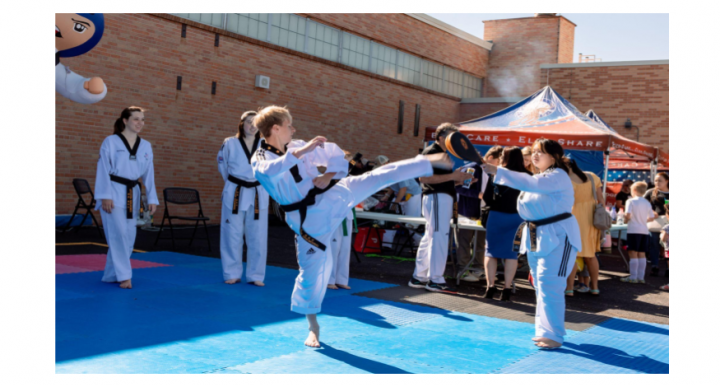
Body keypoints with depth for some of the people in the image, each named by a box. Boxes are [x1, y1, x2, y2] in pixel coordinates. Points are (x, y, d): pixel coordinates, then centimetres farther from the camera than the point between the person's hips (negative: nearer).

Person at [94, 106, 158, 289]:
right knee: (118, 234, -12)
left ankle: (111, 275, 19)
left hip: (132, 195, 5)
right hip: (113, 194, -5)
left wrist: (152, 199, 5)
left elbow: (149, 174, 11)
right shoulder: (111, 142, -3)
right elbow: (103, 170, -7)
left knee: (128, 237, 6)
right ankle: (124, 275, -6)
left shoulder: (146, 146, 10)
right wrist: (105, 196, -14)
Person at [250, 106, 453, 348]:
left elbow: (336, 155, 11)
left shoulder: (297, 146, 5)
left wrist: (329, 175, -8)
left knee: (384, 176, -8)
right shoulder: (260, 160, -8)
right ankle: (313, 327, 21)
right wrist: (303, 151, -41)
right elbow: (272, 170, -35)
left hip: (332, 196, 3)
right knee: (311, 272, 3)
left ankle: (431, 161, 3)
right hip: (309, 218, -3)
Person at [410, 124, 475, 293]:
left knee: (429, 238, 12)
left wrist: (460, 177, 9)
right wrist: (451, 176, -22)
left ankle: (419, 277, 19)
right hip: (436, 198, -10)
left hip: (443, 198, 10)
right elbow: (424, 177, -21)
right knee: (439, 238, -9)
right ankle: (435, 280, -4)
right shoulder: (431, 152, -10)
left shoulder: (443, 154, 20)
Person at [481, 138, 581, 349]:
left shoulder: (558, 176, -14)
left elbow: (531, 183, -32)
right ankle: (544, 330, 23)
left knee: (549, 285, -13)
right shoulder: (540, 177, 15)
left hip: (557, 237, -9)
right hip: (537, 237, 9)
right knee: (541, 285, 13)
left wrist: (497, 172, -37)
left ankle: (553, 335, -6)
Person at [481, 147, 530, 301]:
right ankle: (507, 289, 7)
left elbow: (487, 198, -7)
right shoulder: (527, 176, -2)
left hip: (497, 215, -1)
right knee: (511, 253, 8)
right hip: (517, 217, 2)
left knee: (491, 251, 9)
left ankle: (490, 286, 4)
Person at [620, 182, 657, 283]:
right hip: (644, 230, 6)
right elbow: (651, 218, 11)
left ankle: (633, 277, -4)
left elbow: (628, 215, -18)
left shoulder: (631, 201, -7)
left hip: (633, 230, -6)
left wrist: (626, 220, 2)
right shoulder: (647, 203, 9)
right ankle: (641, 277, 12)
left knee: (633, 253, -4)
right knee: (641, 254, 9)